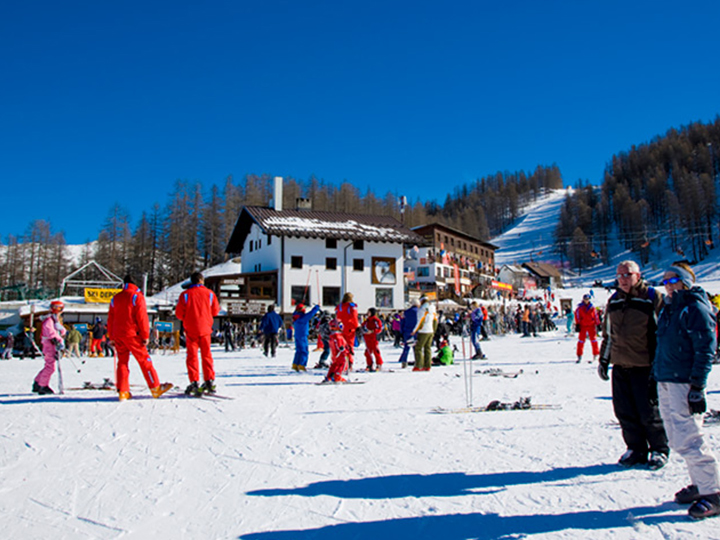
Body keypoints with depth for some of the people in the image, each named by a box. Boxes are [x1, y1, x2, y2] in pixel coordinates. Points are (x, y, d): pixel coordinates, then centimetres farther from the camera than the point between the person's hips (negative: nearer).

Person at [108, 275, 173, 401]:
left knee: (122, 362, 10)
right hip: (132, 334, -5)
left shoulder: (115, 298, 13)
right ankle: (155, 388, 1)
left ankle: (122, 392, 6)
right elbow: (142, 317, -10)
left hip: (118, 335, 5)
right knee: (144, 360, -1)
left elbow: (110, 319, 14)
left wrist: (111, 338, 20)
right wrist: (146, 336, -7)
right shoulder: (137, 296, -4)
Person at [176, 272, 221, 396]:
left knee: (192, 356, 4)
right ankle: (210, 381, 8)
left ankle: (194, 382, -2)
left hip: (191, 329, -2)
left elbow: (179, 313, -3)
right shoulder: (210, 293, 2)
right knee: (206, 355, 10)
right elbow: (215, 311, 6)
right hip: (205, 329, 2)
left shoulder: (185, 294, -4)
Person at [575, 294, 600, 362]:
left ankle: (596, 354, 12)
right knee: (581, 340, -2)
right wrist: (577, 324, -4)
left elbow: (596, 316, 12)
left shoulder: (592, 307, 6)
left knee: (594, 340, 2)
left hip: (591, 326, 2)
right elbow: (577, 315, 1)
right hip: (582, 326, -2)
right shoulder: (580, 308, 1)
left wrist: (597, 324, 10)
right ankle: (579, 356, 3)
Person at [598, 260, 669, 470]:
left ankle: (659, 450, 23)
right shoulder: (613, 301, 11)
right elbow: (607, 333, 19)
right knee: (624, 412, 8)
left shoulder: (653, 298, -4)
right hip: (620, 366, 5)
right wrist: (603, 360, 17)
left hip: (644, 366, -5)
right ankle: (636, 450, 25)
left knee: (649, 412, 3)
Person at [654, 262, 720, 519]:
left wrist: (697, 386, -17)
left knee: (688, 440, -7)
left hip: (684, 384, -8)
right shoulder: (668, 309, 16)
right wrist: (656, 372, 21)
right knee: (677, 440, 13)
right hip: (665, 382, 9)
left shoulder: (696, 309, -10)